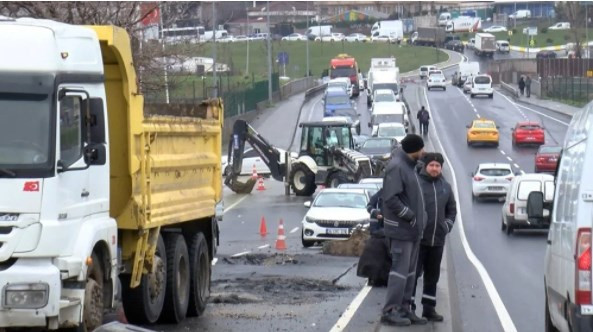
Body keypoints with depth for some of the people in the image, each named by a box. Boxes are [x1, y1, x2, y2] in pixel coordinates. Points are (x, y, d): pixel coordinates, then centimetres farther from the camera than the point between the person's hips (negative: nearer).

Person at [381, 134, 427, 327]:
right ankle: (390, 311, -5)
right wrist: (410, 216, -19)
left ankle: (404, 309, 18)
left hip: (413, 229, 10)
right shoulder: (396, 167, -17)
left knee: (410, 272, 12)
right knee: (400, 270, -8)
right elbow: (391, 198, -23)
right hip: (401, 229, -10)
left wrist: (419, 218, 12)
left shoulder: (409, 166, 14)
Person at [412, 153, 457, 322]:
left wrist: (447, 225, 9)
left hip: (438, 239, 5)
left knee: (432, 276, 11)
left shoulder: (445, 187, 11)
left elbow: (452, 209, 22)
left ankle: (429, 308, 19)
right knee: (413, 273, -3)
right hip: (418, 238, -5)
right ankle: (408, 307, 2)